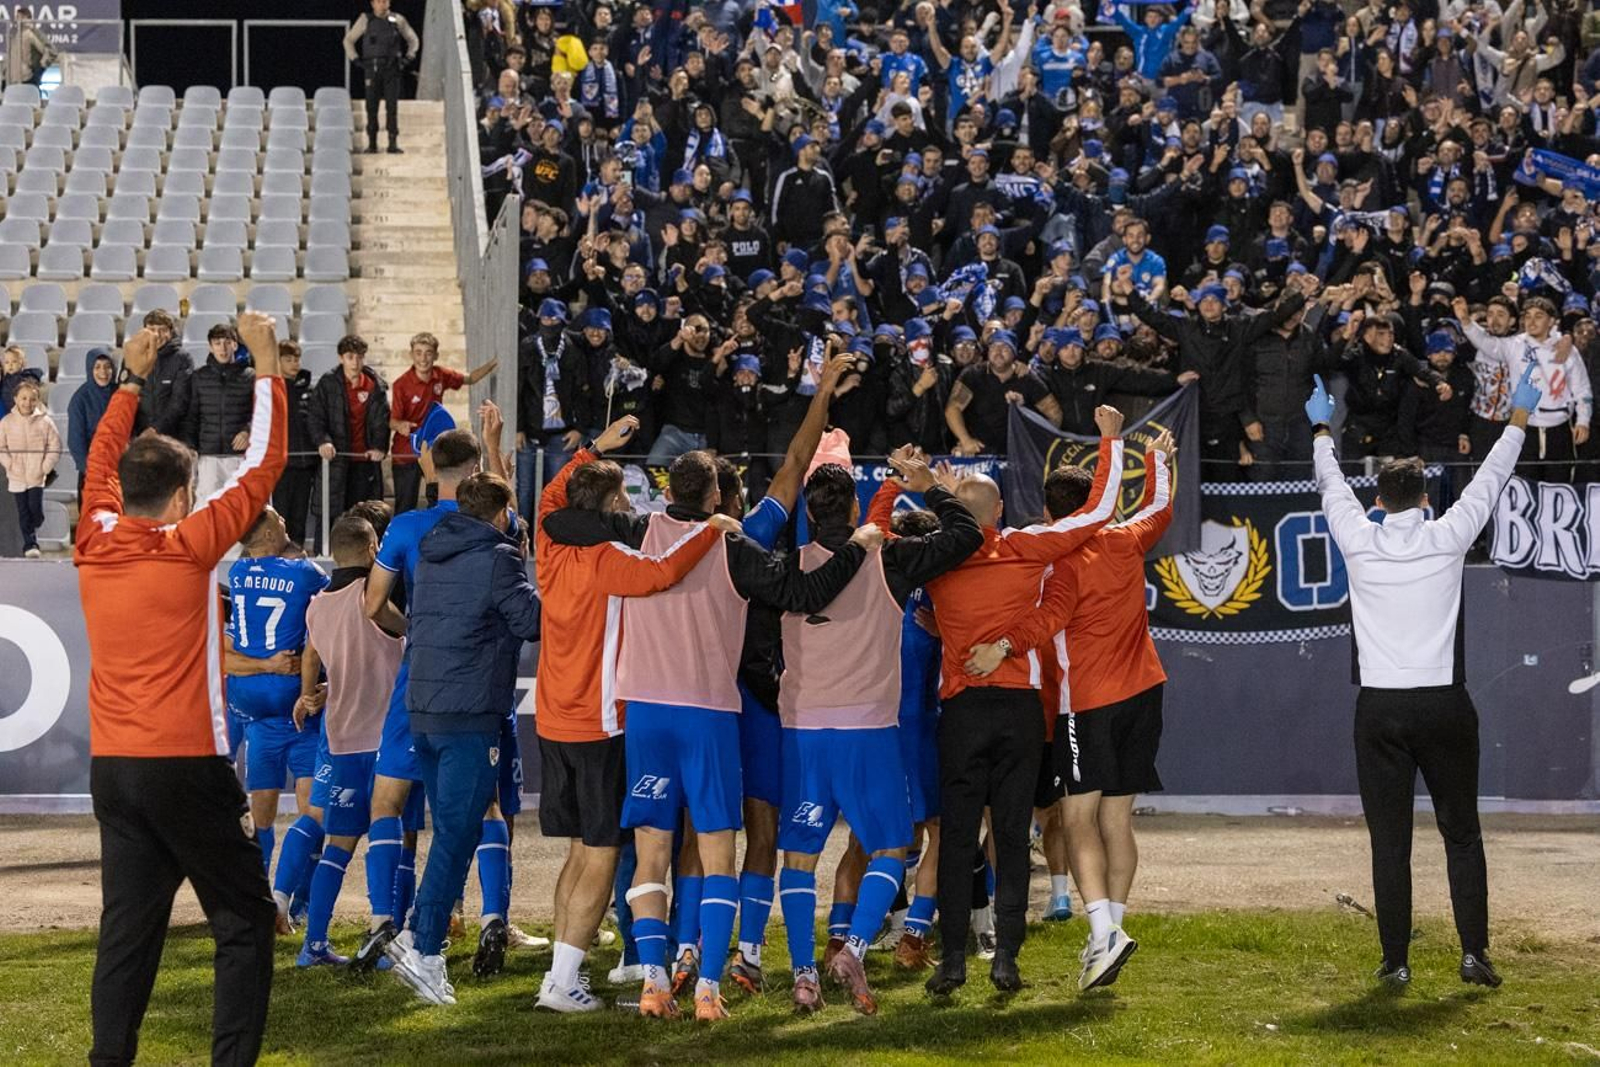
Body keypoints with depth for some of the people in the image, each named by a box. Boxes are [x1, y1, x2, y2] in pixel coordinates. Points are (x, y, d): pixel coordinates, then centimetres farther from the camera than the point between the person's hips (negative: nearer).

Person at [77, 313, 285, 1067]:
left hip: (111, 767, 6)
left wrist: (132, 381, 29)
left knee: (128, 926, 8)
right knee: (243, 920, 3)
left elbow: (101, 463, 22)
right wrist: (266, 365, 2)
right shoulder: (188, 548, -10)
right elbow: (263, 465, -5)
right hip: (185, 765, -6)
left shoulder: (93, 547, 3)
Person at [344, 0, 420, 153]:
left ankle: (393, 143, -4)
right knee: (371, 107, 0)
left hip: (392, 69, 0)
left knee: (392, 106, -5)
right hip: (372, 68, 0)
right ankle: (372, 143, 6)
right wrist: (354, 59, 1)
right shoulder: (365, 20, 4)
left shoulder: (397, 20, 5)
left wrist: (408, 57, 3)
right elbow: (349, 39, 12)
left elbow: (413, 40, 16)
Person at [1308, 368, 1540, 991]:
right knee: (1461, 833, 9)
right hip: (1445, 705, 0)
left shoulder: (1359, 542, 0)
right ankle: (1474, 950, 2)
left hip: (1380, 709, 0)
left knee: (1389, 841, 3)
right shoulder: (1446, 538, -1)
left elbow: (1332, 487, 19)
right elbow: (1491, 481, 13)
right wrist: (1519, 419, 27)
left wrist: (1322, 431, 36)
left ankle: (1396, 961, 3)